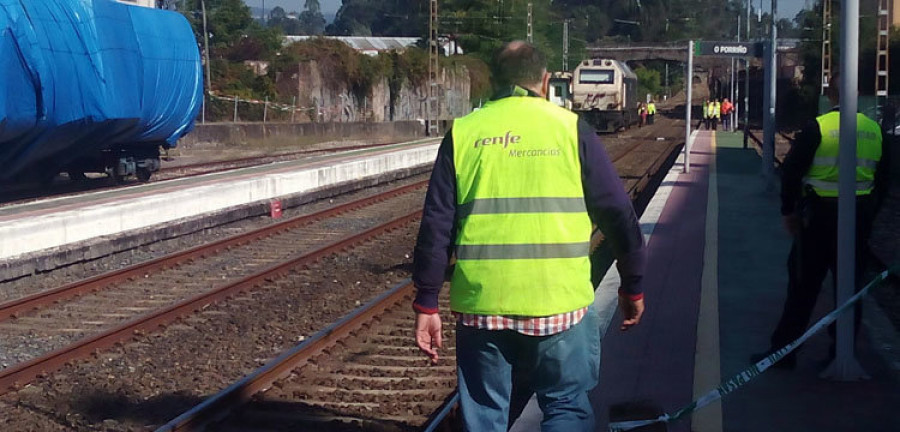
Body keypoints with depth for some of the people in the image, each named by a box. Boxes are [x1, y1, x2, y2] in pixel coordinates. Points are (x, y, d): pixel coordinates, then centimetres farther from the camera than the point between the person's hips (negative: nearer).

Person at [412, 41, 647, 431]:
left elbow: (436, 225, 2)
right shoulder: (570, 128, 1)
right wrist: (632, 285, 13)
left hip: (480, 305, 2)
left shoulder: (463, 133, 4)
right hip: (558, 303, -1)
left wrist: (426, 303, 7)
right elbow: (617, 213, 2)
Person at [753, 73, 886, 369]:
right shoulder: (874, 130, 2)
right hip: (860, 216, 4)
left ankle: (784, 349, 6)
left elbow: (791, 171, -10)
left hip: (820, 213, -4)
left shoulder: (818, 128, -11)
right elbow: (881, 176, 10)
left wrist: (788, 210, 0)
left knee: (804, 284, 2)